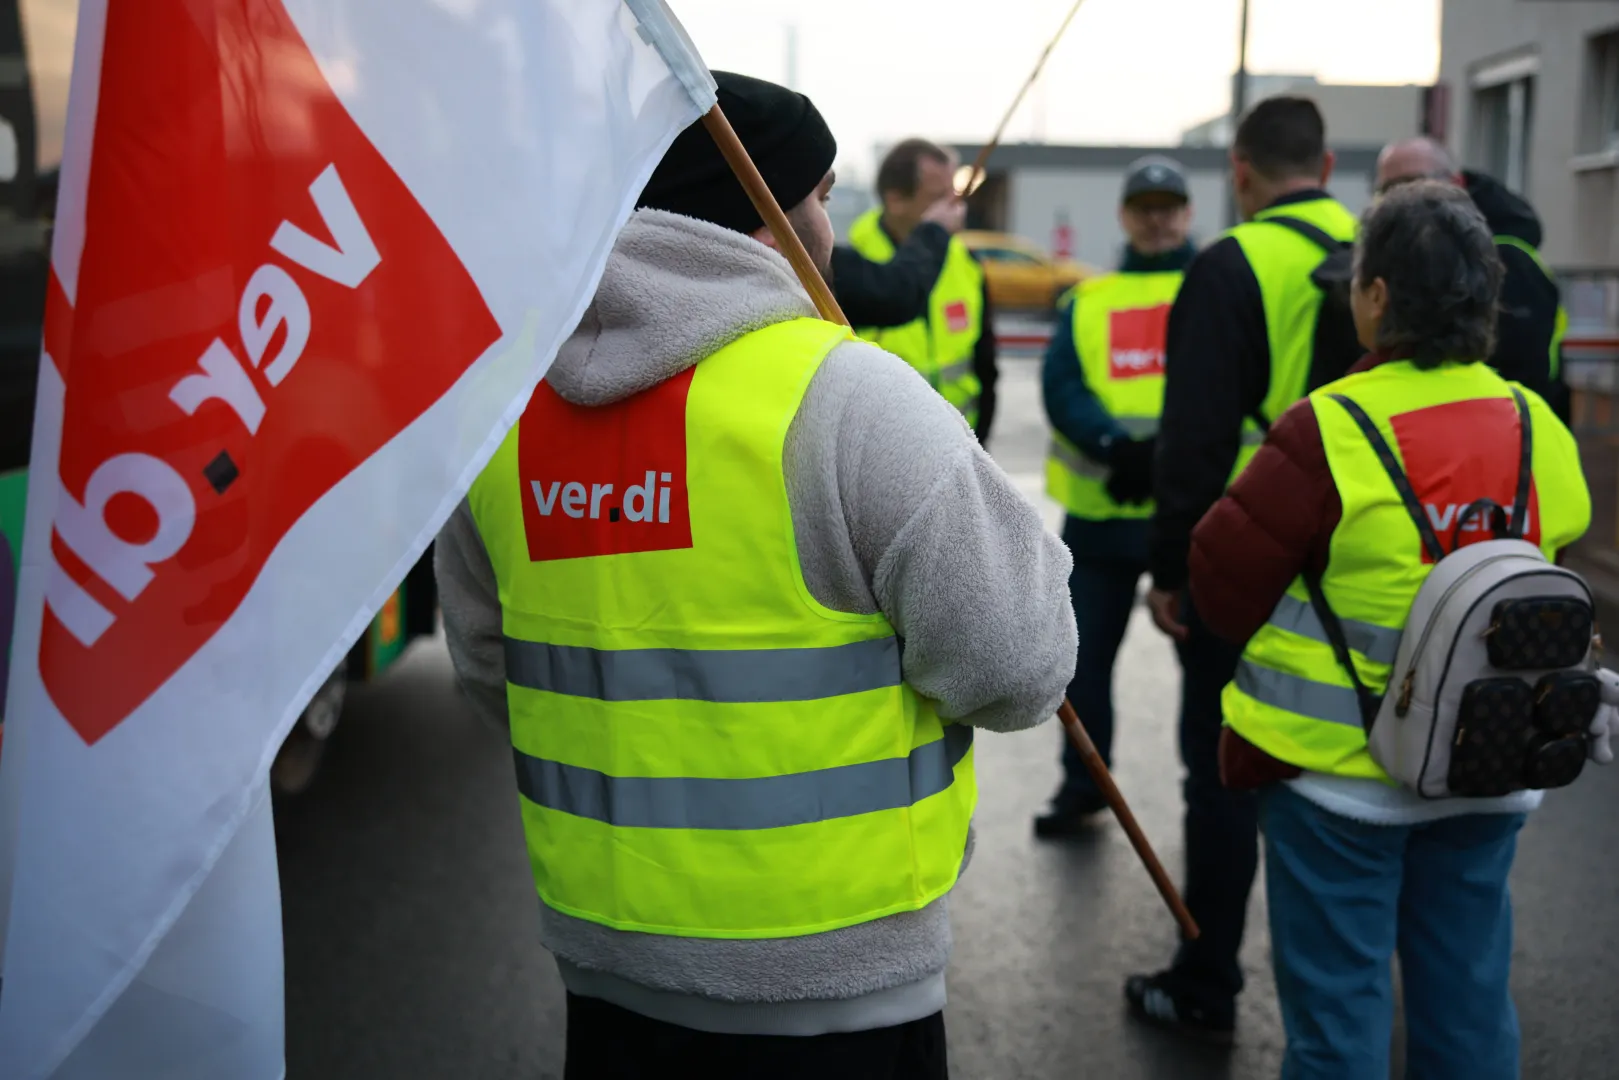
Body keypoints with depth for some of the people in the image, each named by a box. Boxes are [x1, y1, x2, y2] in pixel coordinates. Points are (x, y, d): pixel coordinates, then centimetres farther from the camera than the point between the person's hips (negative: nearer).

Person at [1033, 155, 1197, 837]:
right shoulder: (1088, 301, 12)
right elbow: (1061, 387, -3)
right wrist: (1116, 444, -21)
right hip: (1099, 511, 3)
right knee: (1086, 653, 12)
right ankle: (1083, 784, 28)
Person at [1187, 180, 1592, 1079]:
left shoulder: (1329, 431, -20)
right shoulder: (1538, 431, -1)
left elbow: (1225, 580, -13)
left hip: (1338, 765, -5)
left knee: (1337, 1005, 8)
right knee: (1468, 999, 18)